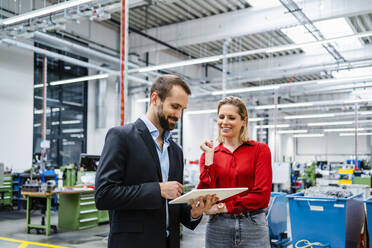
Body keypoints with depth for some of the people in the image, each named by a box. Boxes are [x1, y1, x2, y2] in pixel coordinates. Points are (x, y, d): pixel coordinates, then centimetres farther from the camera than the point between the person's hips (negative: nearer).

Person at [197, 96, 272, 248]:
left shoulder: (260, 150, -1)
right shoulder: (209, 153, 5)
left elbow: (262, 196, -9)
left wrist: (223, 207, -12)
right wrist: (209, 157, -8)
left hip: (253, 226, -1)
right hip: (218, 228, 2)